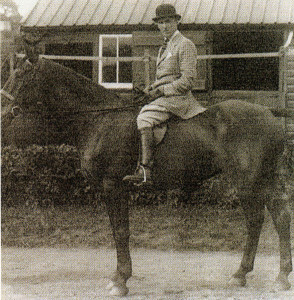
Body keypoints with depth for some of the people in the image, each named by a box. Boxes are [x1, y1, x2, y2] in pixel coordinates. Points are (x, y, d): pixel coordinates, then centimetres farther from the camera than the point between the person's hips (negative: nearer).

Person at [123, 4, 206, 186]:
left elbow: (187, 81, -15)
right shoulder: (165, 48, 22)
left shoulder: (185, 45, -7)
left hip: (178, 98, -10)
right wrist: (152, 89, 8)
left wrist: (160, 90, -15)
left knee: (145, 117, -27)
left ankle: (145, 172, -36)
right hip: (163, 98, 10)